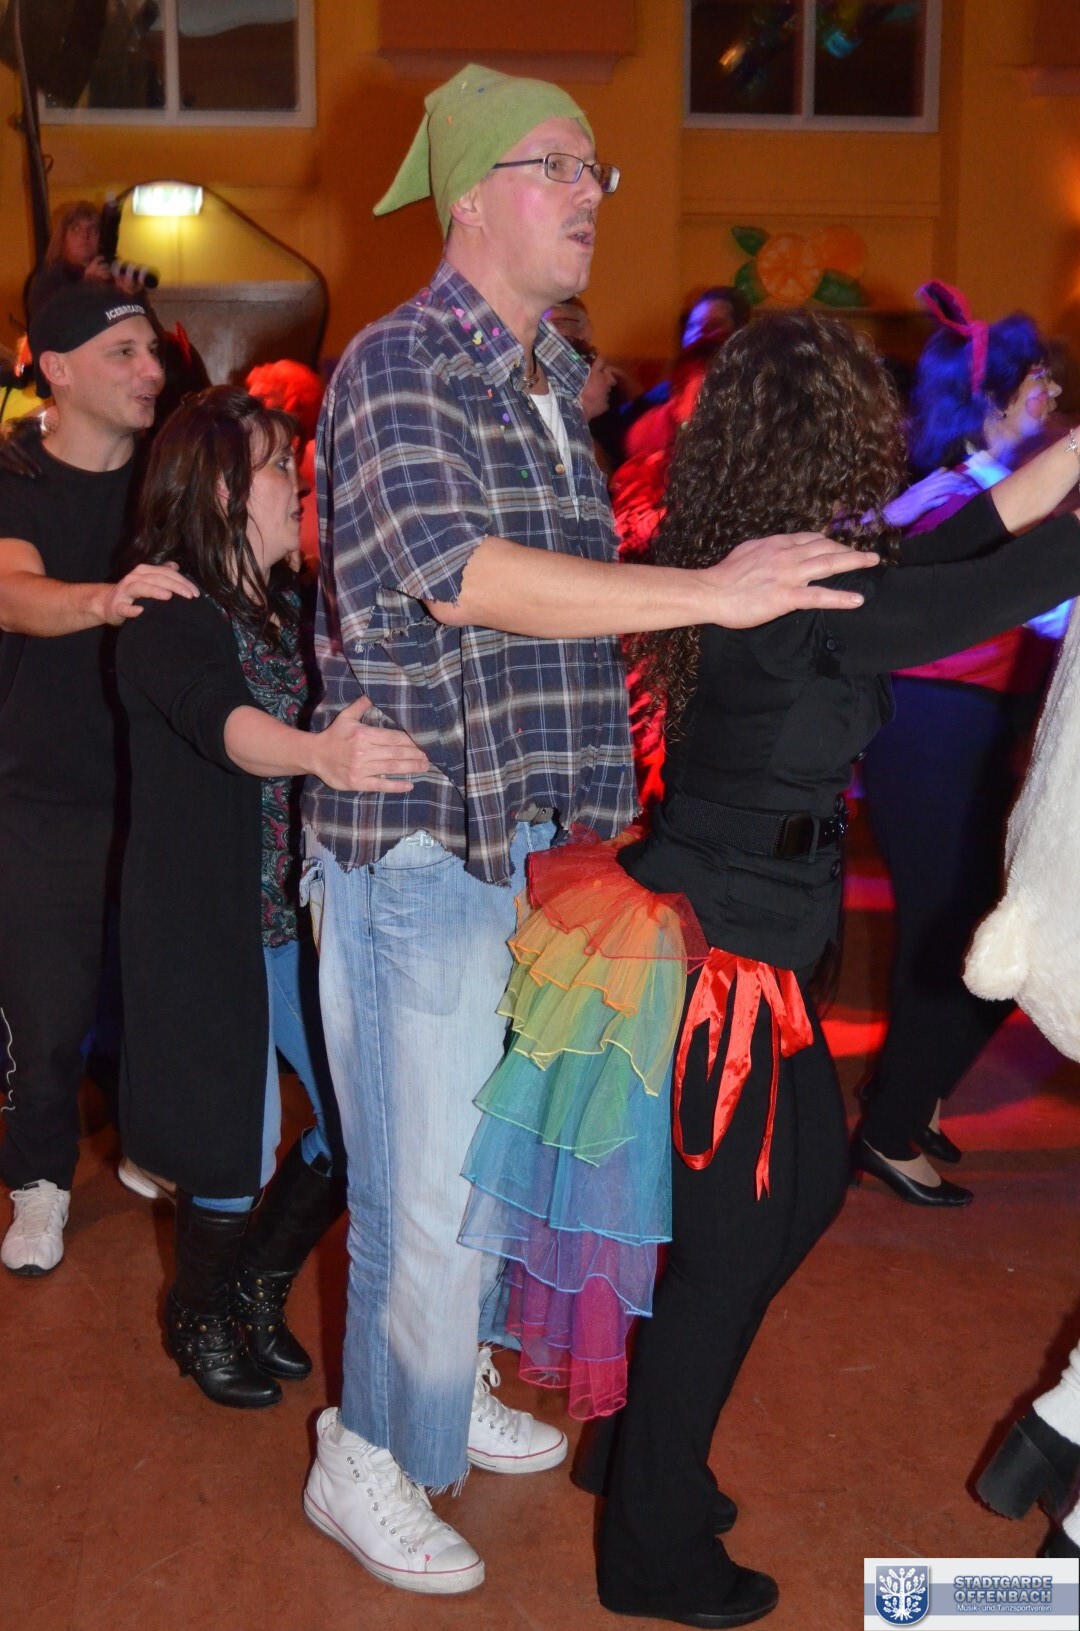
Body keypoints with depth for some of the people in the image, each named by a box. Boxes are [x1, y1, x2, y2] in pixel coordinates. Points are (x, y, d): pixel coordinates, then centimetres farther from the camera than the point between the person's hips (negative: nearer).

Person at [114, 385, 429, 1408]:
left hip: (298, 916, 7)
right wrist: (319, 754, -55)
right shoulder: (167, 618, -16)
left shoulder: (289, 610, 9)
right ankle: (201, 1321, 33)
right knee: (234, 1149, 4)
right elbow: (220, 721, -36)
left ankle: (258, 1280, 33)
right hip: (205, 929, -7)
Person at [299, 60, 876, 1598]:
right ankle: (366, 1461, 20)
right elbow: (451, 573, -27)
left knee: (496, 1145, 19)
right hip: (424, 838, -8)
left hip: (535, 836, 8)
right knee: (429, 1182, 0)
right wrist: (710, 592, -29)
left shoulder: (554, 382, 15)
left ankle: (447, 1389, 39)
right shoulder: (397, 363, -12)